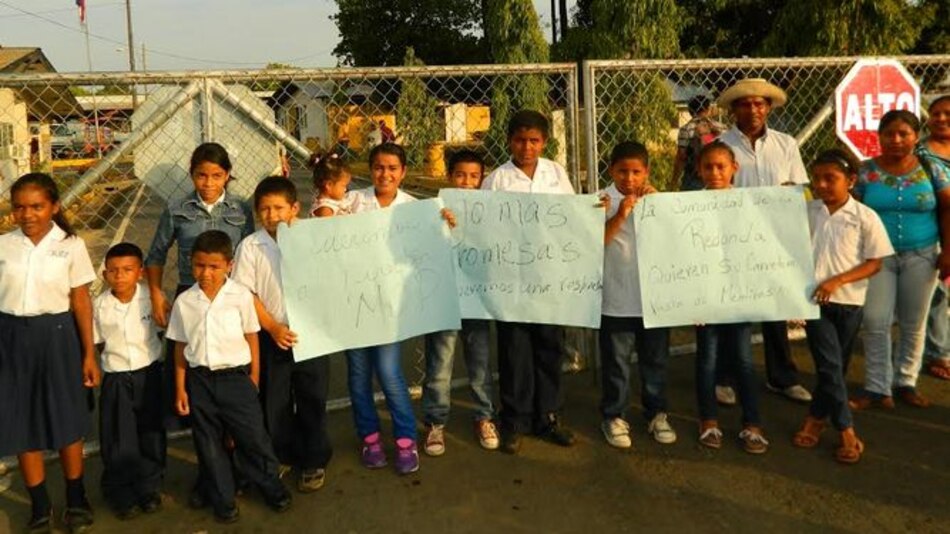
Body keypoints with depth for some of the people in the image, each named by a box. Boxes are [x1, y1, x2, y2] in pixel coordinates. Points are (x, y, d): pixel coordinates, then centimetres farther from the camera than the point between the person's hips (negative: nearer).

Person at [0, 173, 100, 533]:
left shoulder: (71, 245, -4)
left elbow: (81, 301, -1)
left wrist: (89, 354, 0)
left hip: (56, 335, -2)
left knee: (66, 421, 9)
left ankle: (76, 501, 28)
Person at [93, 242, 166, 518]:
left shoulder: (151, 299, -11)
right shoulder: (99, 305, -8)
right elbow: (97, 343, 4)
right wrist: (114, 359, -3)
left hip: (149, 374, 0)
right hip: (116, 379, 0)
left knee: (151, 434, 11)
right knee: (118, 440, 5)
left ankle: (149, 488, 30)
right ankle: (121, 493, 23)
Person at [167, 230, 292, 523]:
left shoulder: (241, 296, -6)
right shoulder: (184, 301, -1)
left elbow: (251, 337, 1)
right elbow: (180, 347, 5)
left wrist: (254, 378, 3)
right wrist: (180, 388, 4)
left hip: (235, 376, -2)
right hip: (199, 380, 2)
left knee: (253, 436, 5)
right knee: (209, 444, 11)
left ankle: (272, 487, 27)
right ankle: (223, 500, 27)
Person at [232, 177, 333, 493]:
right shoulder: (250, 247, -3)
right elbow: (245, 295, -5)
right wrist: (273, 328, -12)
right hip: (271, 336, 1)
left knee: (312, 400, 7)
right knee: (274, 402, 12)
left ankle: (314, 461, 23)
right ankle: (283, 457, 31)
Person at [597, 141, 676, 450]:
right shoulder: (604, 201, -5)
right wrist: (619, 216, -23)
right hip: (616, 300, -3)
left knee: (655, 360, 15)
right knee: (616, 363, 8)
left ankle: (656, 413, 29)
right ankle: (614, 416, 22)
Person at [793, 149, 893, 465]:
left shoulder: (865, 217, -6)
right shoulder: (806, 212, 1)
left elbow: (874, 263, -6)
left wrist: (838, 281, -17)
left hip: (848, 301, 0)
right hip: (814, 299, 0)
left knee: (837, 365, 11)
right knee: (830, 365, -5)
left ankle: (816, 417, 28)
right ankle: (846, 431, 3)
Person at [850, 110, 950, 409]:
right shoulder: (865, 172, -3)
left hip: (921, 256, 2)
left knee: (914, 324, 10)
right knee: (876, 323, -4)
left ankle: (906, 383, 24)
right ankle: (877, 389, 6)